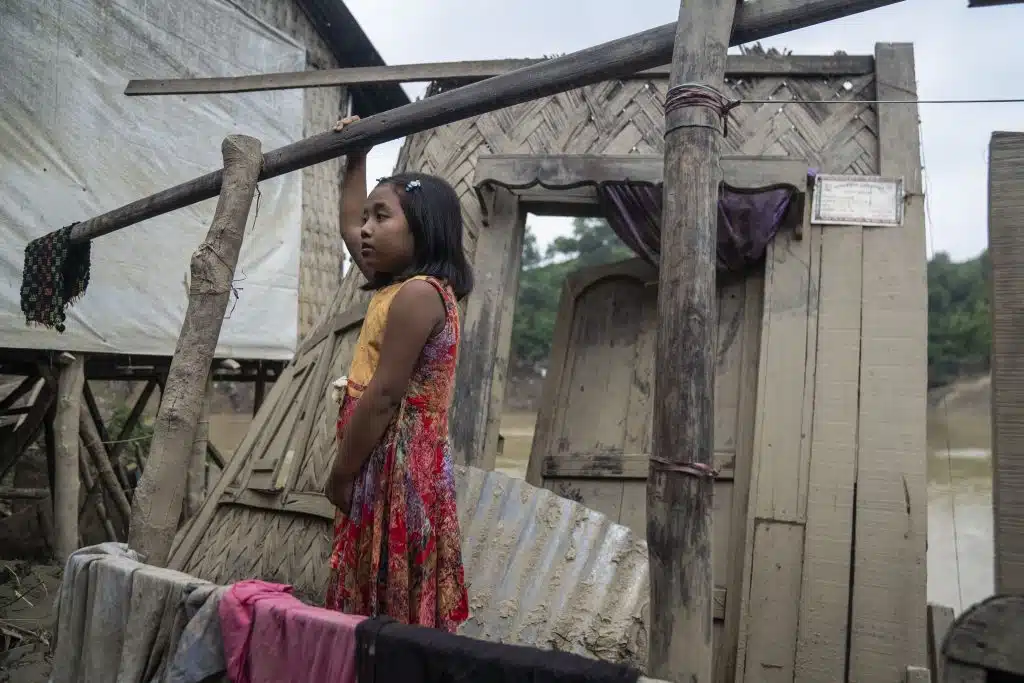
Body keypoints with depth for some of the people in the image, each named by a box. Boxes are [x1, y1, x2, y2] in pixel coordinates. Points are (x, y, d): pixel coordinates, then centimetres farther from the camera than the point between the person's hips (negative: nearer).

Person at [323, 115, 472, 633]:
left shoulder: (417, 292, -15)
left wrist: (340, 476, -11)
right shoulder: (400, 286, 14)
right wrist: (357, 158, 34)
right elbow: (348, 229, 31)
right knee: (372, 605, 13)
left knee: (392, 617, -4)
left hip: (397, 471, -10)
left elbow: (384, 396, -19)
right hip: (384, 469, 10)